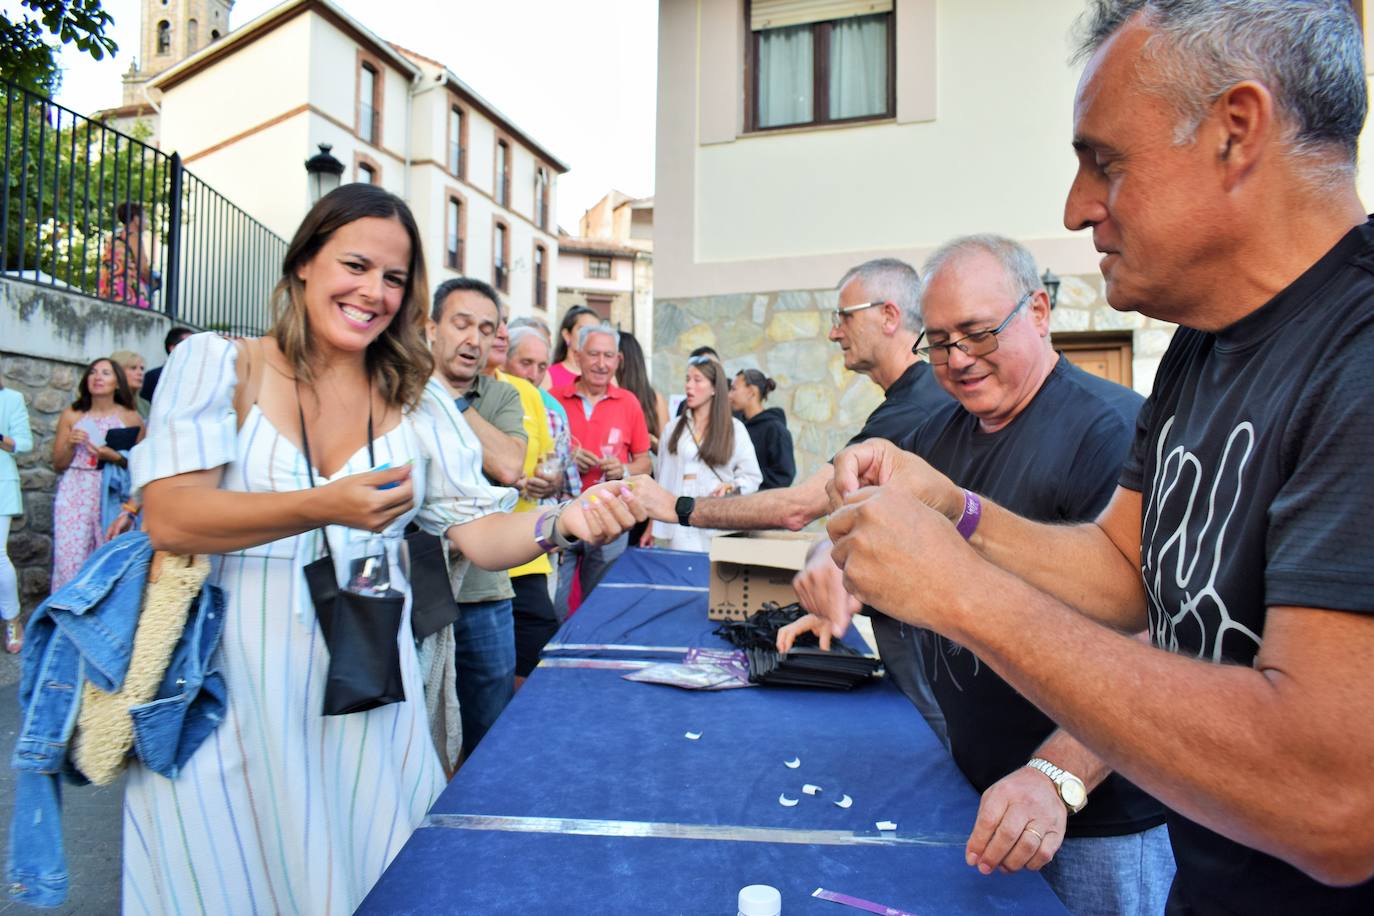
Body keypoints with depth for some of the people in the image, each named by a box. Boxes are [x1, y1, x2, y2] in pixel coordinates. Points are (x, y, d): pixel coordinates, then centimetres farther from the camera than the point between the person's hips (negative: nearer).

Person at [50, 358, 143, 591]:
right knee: (70, 558, -5)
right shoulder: (71, 416, 9)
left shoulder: (131, 418, 6)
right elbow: (58, 465, 13)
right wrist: (70, 444, -5)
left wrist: (115, 457, -12)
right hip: (75, 496, 1)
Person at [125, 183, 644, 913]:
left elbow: (478, 533, -3)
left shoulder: (418, 402, 3)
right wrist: (325, 507, -27)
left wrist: (560, 523, -23)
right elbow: (168, 518, -14)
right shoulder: (216, 365, -3)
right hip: (229, 685, -2)